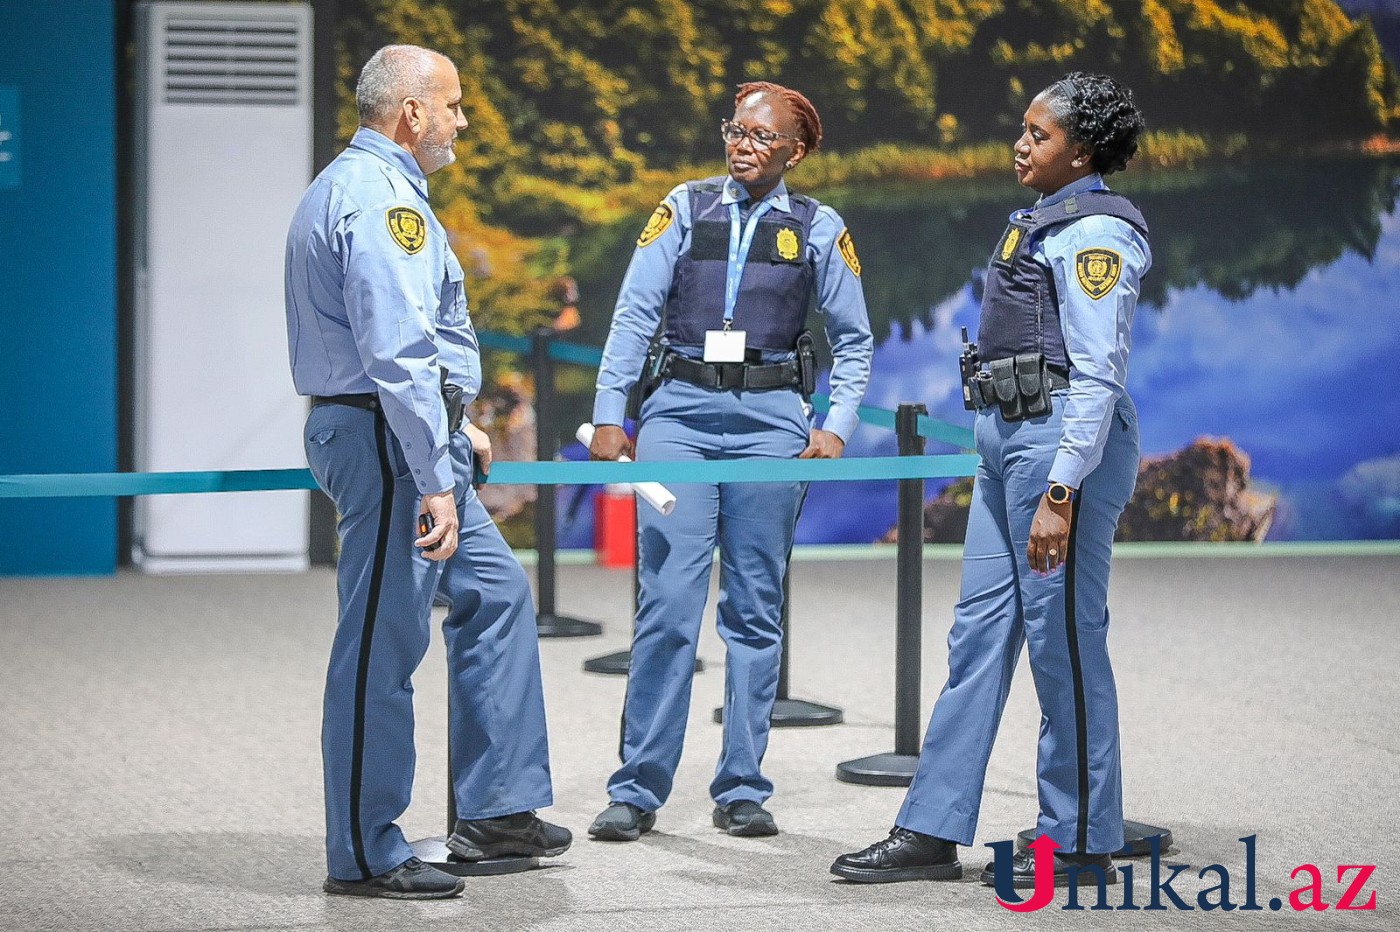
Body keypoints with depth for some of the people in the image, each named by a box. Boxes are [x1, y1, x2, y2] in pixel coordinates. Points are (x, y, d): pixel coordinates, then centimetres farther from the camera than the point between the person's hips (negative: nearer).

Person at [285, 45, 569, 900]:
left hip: (404, 439, 11)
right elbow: (399, 355, -24)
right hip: (390, 442, -11)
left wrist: (453, 426, 29)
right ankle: (366, 856, 2)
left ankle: (495, 810, 21)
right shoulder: (381, 199, -17)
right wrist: (434, 481, -26)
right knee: (382, 644, -5)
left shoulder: (352, 186, 17)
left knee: (496, 592, 17)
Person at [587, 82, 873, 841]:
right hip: (680, 412, -1)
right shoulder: (685, 209, 6)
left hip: (769, 419, 1)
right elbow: (634, 315, 3)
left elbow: (854, 340, 12)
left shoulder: (819, 229, 7)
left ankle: (741, 791, 10)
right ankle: (637, 791, -2)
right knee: (667, 602, -7)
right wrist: (608, 416, -3)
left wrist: (837, 427, 0)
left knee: (755, 609, 4)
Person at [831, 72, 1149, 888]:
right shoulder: (1045, 223, 17)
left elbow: (1096, 376, -18)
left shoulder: (1096, 233, -12)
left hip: (1065, 441, -10)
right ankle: (933, 830, 12)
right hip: (1010, 438, 10)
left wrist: (1061, 493, -23)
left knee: (1063, 636, -3)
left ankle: (1081, 842, 8)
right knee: (980, 629, 9)